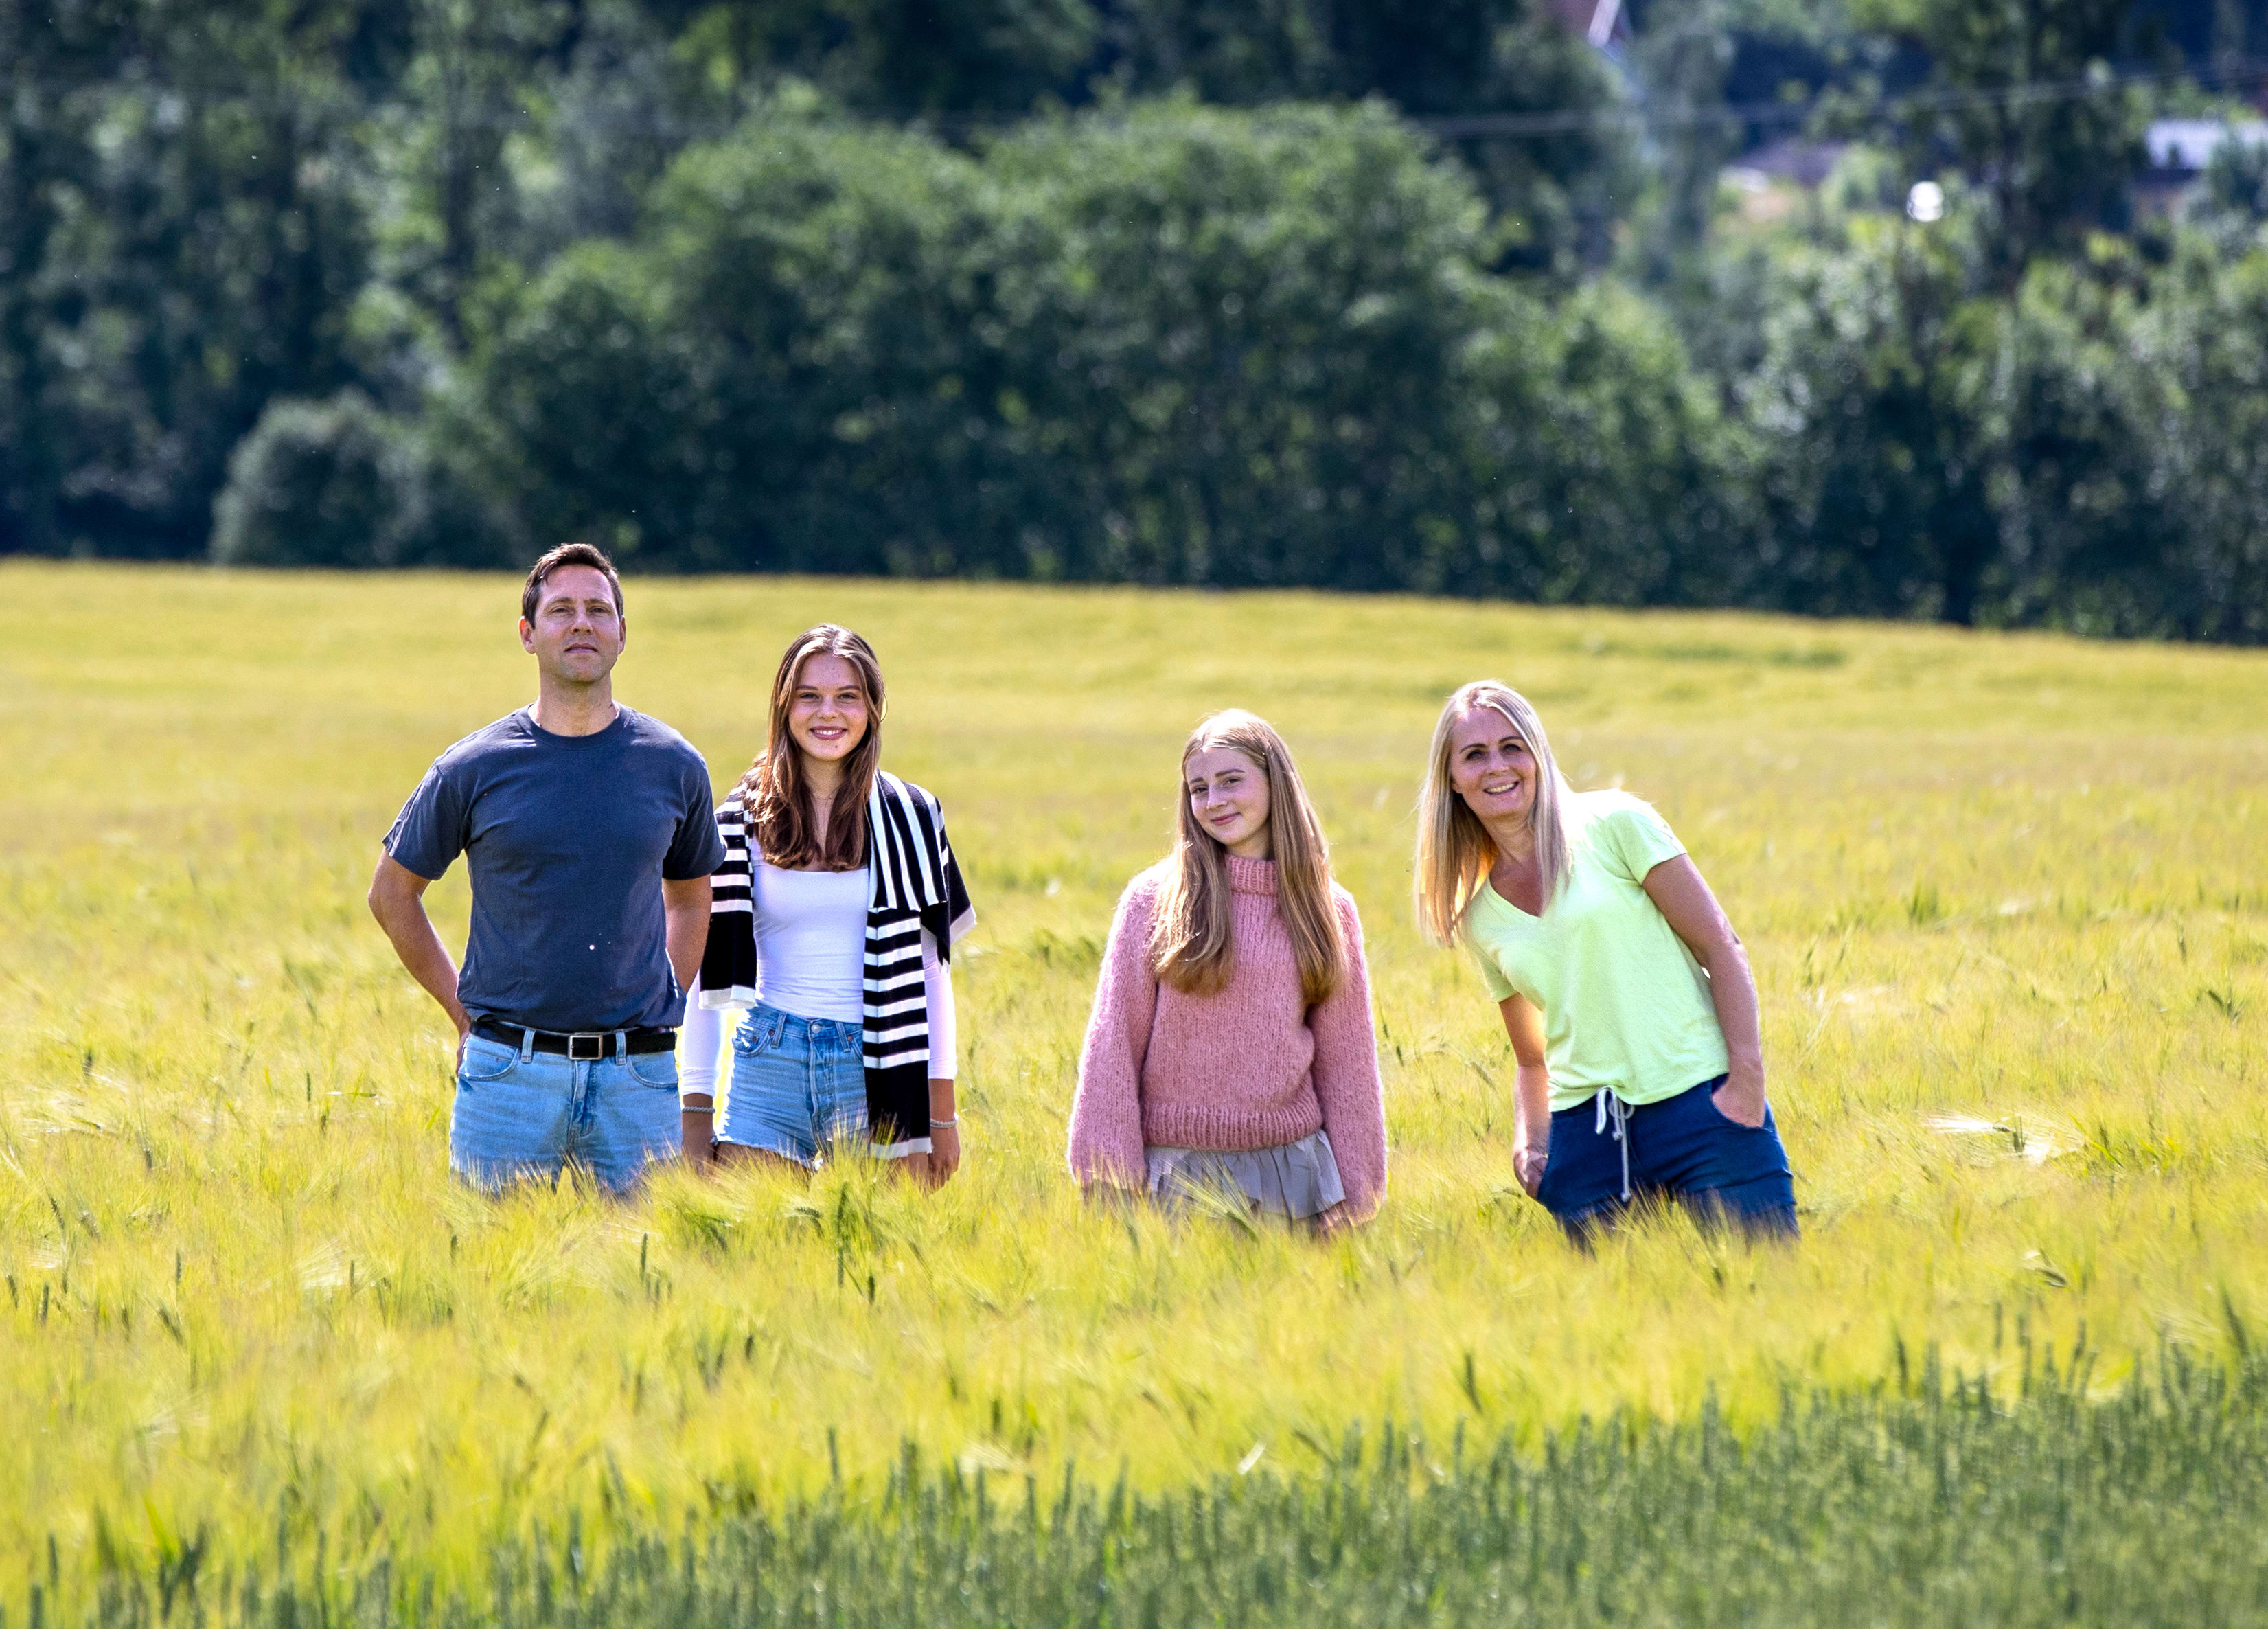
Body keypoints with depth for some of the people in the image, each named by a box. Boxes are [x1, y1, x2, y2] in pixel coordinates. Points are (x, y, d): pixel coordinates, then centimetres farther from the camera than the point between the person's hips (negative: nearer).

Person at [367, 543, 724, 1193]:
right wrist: (463, 1009, 4)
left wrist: (667, 1007, 9)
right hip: (509, 1068, -1)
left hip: (638, 1072, 2)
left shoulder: (673, 766, 6)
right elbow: (392, 893, 11)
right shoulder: (476, 768, 0)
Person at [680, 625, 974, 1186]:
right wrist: (696, 1108, 2)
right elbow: (709, 971, 7)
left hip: (876, 1067, 0)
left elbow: (932, 969, 7)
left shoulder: (908, 819, 5)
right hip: (771, 1058, 0)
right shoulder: (742, 821, 5)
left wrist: (942, 1110, 2)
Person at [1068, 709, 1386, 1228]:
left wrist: (1352, 1193, 5)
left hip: (1290, 1166, 2)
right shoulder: (1154, 899, -1)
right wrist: (1109, 1180, -7)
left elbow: (1346, 1058, 9)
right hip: (1177, 1166, -2)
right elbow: (1113, 1042, -1)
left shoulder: (1328, 909, 6)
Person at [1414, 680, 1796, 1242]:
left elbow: (1721, 948, -2)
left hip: (1698, 1100, -4)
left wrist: (1747, 1080, -12)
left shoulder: (1612, 825, 1)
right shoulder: (1478, 919, 14)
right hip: (1585, 1128, 4)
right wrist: (1531, 1142, 2)